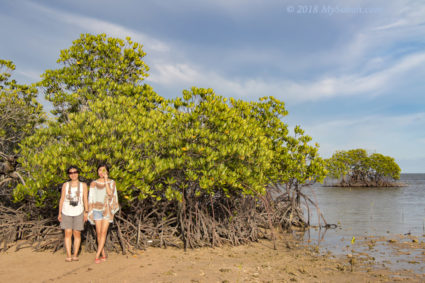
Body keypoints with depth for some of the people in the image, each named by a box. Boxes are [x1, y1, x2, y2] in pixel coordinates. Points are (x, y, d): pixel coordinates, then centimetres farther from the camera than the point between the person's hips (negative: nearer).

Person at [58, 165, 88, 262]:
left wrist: (86, 212, -7)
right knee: (68, 233, -3)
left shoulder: (83, 185, 4)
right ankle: (68, 256, 0)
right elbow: (62, 199, 6)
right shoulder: (65, 185, 5)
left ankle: (75, 255, 8)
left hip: (78, 212, 0)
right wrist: (59, 213, 2)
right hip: (66, 212, 0)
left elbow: (85, 199, 1)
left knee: (77, 234, 1)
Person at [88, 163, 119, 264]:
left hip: (107, 210, -2)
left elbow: (110, 193, -18)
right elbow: (91, 198, 5)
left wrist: (106, 180, -16)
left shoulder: (112, 182, 0)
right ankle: (103, 255, 16)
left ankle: (97, 256, -8)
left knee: (103, 232, -10)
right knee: (98, 233, 3)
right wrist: (90, 212, 1)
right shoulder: (93, 183, 3)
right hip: (97, 210, 2)